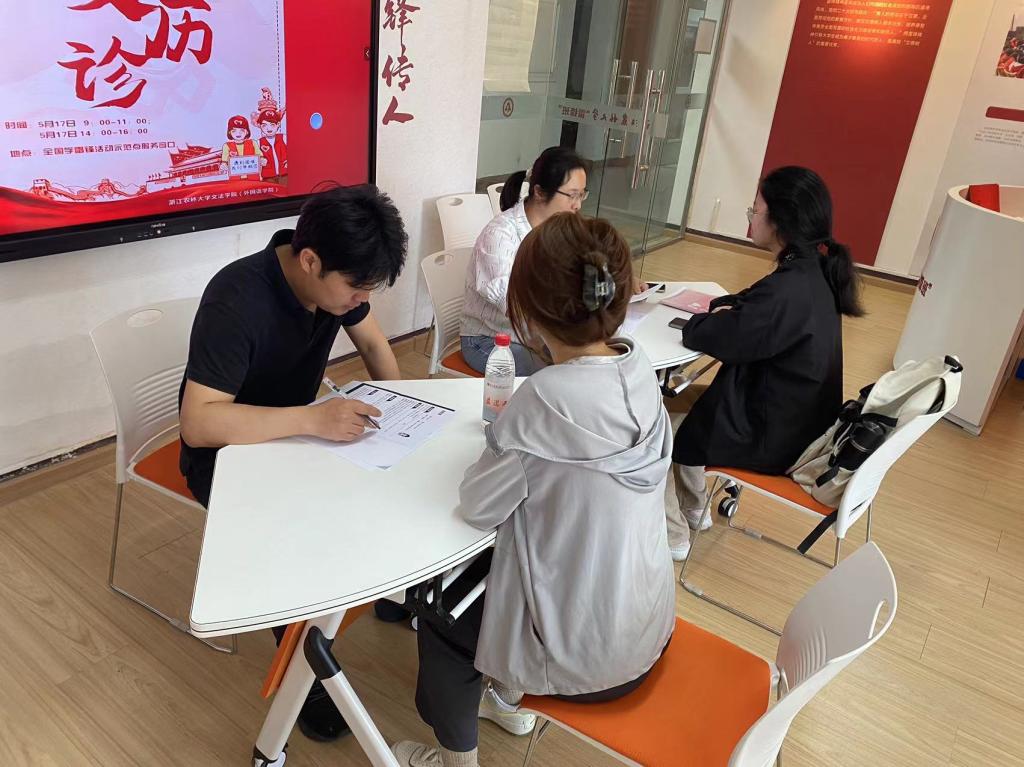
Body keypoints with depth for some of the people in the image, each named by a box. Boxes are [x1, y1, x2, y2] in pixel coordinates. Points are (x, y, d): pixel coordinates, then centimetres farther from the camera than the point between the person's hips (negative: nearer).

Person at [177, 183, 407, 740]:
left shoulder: (337, 278, -13)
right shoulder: (237, 299, -33)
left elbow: (372, 344, 4)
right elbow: (198, 424, -38)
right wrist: (312, 419, -46)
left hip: (292, 430, 6)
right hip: (227, 451, -6)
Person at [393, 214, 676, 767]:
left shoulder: (548, 397, -31)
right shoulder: (639, 370, -8)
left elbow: (478, 507, -18)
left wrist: (498, 445, -3)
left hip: (586, 651, -7)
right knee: (478, 567, 28)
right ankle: (505, 697, 50)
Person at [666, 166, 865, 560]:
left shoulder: (789, 289, -30)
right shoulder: (814, 272, -1)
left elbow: (724, 340, -21)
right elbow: (753, 306, 15)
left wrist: (694, 323, -2)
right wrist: (720, 309, -2)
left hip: (773, 436, -9)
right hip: (795, 419, 9)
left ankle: (674, 533, 23)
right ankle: (694, 510, 34)